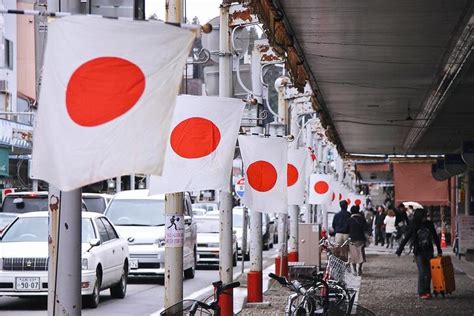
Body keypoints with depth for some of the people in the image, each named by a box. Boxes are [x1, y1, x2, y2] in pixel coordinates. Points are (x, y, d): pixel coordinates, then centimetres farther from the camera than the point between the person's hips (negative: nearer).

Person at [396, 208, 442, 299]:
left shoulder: (429, 224, 2)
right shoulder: (414, 227, -6)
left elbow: (435, 237, 10)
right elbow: (406, 239, -3)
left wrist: (439, 250, 10)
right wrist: (399, 250, -7)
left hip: (429, 252, 3)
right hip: (419, 253, -3)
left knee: (429, 272, 4)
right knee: (422, 272, -10)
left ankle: (427, 291, 16)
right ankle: (422, 293, -5)